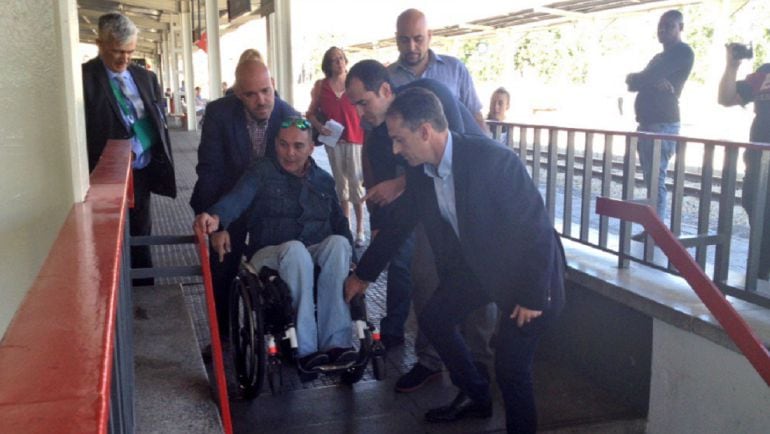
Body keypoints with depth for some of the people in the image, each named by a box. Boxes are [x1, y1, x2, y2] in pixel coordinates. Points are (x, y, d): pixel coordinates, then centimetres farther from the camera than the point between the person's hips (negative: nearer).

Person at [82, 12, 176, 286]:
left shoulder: (146, 77, 8)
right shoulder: (84, 77, -9)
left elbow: (159, 120, 13)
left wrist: (161, 162, 5)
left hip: (143, 172, 5)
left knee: (141, 239, 16)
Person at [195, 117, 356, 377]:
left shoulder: (323, 180, 19)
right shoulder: (262, 172, 6)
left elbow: (339, 222, 17)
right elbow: (237, 198, -14)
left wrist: (347, 256, -2)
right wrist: (216, 218, -36)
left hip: (318, 258, 3)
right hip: (270, 256, -3)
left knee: (338, 242, -31)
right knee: (294, 248, -38)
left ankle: (336, 341, -34)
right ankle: (306, 348, -35)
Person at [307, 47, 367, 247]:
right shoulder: (321, 86, 4)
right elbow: (311, 113, 9)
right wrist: (318, 126, -11)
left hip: (355, 140, -2)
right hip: (333, 141, 2)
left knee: (356, 184, -6)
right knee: (340, 184, 10)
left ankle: (360, 230, 0)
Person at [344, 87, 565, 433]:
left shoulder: (492, 158, -31)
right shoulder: (420, 171, -8)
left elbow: (537, 227, -26)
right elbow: (399, 224, 7)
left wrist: (533, 297, -21)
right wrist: (363, 273, 15)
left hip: (527, 267, -7)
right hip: (476, 262, 7)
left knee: (510, 362, -8)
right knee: (433, 317, 10)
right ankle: (475, 396, 31)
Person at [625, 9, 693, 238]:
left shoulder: (683, 52, -4)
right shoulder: (659, 57, 24)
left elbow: (644, 78, -15)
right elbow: (634, 84, 9)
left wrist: (635, 77, 7)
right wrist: (655, 82, -10)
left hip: (663, 125, -9)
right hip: (647, 124, 9)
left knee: (656, 180, -12)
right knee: (651, 179, 7)